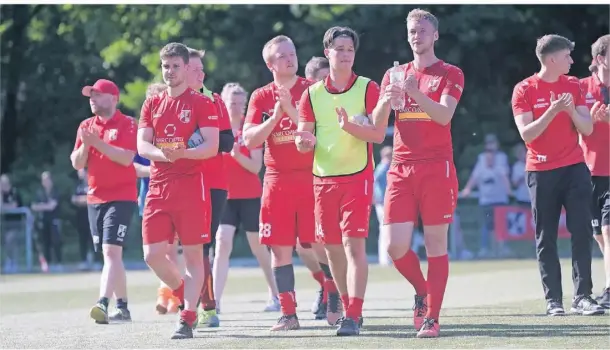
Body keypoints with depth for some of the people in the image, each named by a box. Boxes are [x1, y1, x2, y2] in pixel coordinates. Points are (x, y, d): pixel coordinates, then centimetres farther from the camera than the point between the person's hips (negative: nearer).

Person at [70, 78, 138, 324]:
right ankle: (122, 307, 18)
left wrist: (98, 142, -21)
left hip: (121, 197, -7)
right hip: (95, 199, 7)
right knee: (109, 255, 11)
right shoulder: (86, 126, 12)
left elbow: (126, 158, -18)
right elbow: (77, 164, 8)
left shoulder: (127, 124, -6)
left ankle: (103, 304, -29)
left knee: (111, 251, -18)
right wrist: (85, 144, -10)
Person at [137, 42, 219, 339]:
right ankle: (183, 293, 25)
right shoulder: (152, 104, 15)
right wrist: (161, 153, -16)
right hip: (158, 188, 5)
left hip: (191, 186, -5)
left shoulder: (202, 103, 0)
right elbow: (141, 145, 6)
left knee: (193, 254, -3)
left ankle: (187, 319, -2)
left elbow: (211, 147, -8)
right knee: (153, 255, 0)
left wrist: (183, 153, -26)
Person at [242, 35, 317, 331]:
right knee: (280, 249, 1)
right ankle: (288, 314, 4)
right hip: (277, 181, 3)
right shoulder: (261, 97, 8)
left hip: (311, 177, -2)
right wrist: (275, 117, -13)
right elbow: (250, 140, -1)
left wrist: (292, 110, -19)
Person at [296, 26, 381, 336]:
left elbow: (378, 135, -8)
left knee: (353, 244, -13)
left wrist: (350, 126, -25)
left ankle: (353, 316, -15)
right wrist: (304, 141, -14)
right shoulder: (312, 94, 9)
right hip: (323, 179, 4)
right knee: (331, 247, 9)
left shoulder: (367, 89, -1)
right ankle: (348, 306, 25)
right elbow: (305, 138, 9)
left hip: (357, 177, -4)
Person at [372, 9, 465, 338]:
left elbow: (444, 115, -13)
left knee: (435, 245, -3)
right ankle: (422, 292, 22)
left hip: (436, 169, -3)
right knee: (396, 246, -5)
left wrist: (415, 93, -28)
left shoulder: (450, 74, 3)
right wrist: (386, 101, -13)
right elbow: (377, 123, 8)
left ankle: (432, 317, 0)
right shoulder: (395, 74, 15)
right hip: (401, 169, 3)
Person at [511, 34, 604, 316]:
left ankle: (582, 297, -6)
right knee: (546, 239, 0)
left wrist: (572, 110, -13)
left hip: (574, 168, 3)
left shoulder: (572, 85, 9)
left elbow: (587, 128, 5)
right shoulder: (524, 90, -3)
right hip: (541, 171, -3)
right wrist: (552, 111, -22)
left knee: (582, 233, -6)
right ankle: (553, 300, 3)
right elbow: (526, 133, -10)